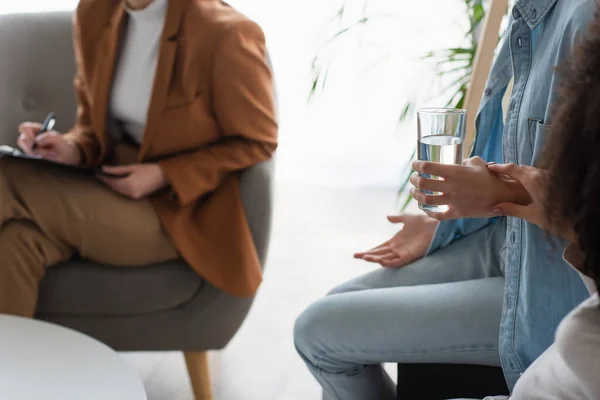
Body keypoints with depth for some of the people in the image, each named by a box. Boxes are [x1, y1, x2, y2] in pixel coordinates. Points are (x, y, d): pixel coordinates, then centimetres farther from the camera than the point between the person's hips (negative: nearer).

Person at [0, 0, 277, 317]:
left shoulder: (225, 34, -17)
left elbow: (257, 143, -7)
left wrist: (164, 176, -17)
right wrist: (74, 150, -8)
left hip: (177, 212, -5)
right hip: (111, 179, 6)